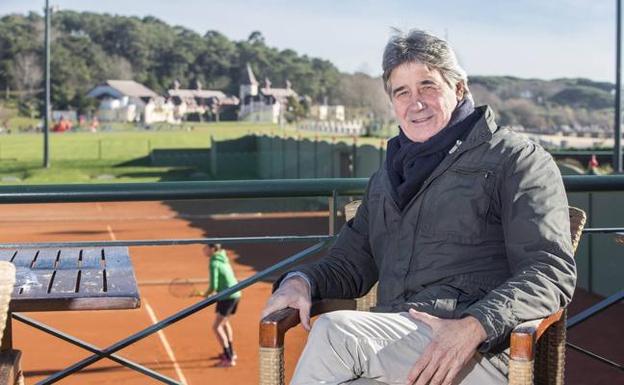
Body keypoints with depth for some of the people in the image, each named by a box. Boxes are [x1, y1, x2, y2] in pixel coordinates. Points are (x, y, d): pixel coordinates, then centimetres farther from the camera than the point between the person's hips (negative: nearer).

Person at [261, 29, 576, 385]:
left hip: (485, 353, -5)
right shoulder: (386, 179, 25)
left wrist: (474, 327, -23)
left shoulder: (514, 158, 4)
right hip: (391, 347, 5)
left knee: (334, 332, -29)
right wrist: (301, 281, 3)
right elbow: (350, 263, 27)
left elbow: (553, 270, -7)